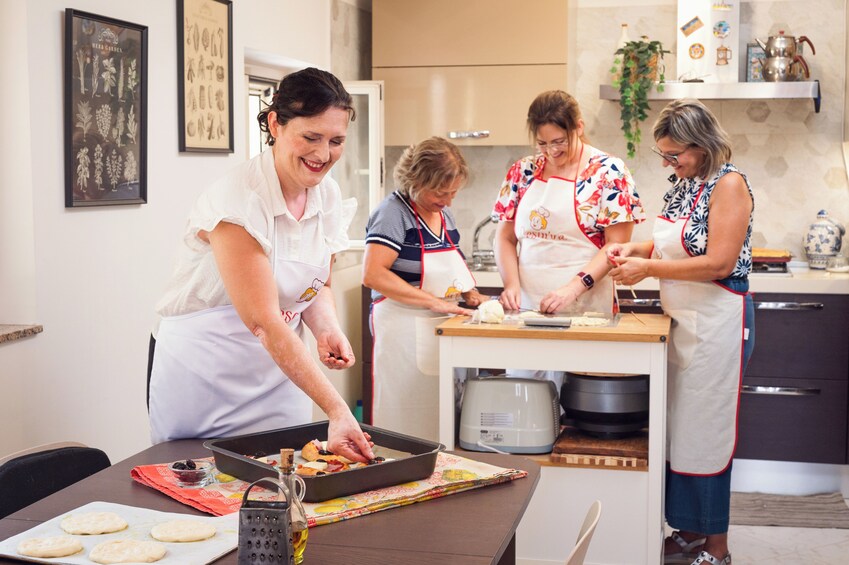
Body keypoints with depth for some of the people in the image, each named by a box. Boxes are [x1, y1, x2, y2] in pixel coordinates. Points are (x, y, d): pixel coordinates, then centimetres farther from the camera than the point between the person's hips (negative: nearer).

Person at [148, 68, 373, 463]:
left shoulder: (328, 196, -2)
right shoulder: (240, 201, -24)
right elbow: (264, 323, -29)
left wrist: (328, 329, -11)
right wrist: (336, 410, -35)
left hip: (281, 370, 6)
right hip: (204, 381, -6)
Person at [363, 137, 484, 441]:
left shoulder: (444, 213, 12)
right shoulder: (394, 212, -13)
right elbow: (372, 274, -24)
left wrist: (470, 293, 6)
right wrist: (433, 302, -25)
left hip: (441, 328, 8)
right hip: (404, 328, -8)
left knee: (437, 423, 11)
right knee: (405, 423, -3)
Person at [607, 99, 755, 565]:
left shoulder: (728, 184, -13)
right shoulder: (682, 184, 10)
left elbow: (719, 263, -21)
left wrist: (648, 268, -18)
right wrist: (635, 249, 1)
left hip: (717, 323, -8)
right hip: (682, 319, 8)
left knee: (706, 430, -1)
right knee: (678, 427, 11)